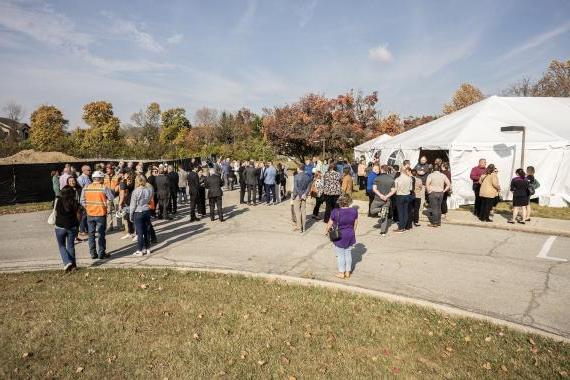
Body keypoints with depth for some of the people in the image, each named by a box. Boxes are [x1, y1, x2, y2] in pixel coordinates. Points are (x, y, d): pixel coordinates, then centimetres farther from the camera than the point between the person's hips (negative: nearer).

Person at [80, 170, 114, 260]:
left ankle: (93, 253, 17)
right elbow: (111, 197, -12)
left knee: (91, 234, 13)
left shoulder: (86, 188, 0)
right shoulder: (104, 188, -11)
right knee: (101, 234, 5)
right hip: (101, 214, -3)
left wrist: (86, 207, 14)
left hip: (90, 214, 4)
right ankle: (101, 253, 9)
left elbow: (82, 201, 3)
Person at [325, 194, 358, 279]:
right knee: (348, 253, 17)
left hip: (339, 237, -3)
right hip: (350, 235, 4)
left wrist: (326, 231, 11)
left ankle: (341, 273, 21)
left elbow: (330, 224, -8)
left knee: (340, 254, 11)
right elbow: (355, 224, 3)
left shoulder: (336, 212, -19)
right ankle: (348, 272, 28)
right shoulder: (354, 211, -9)